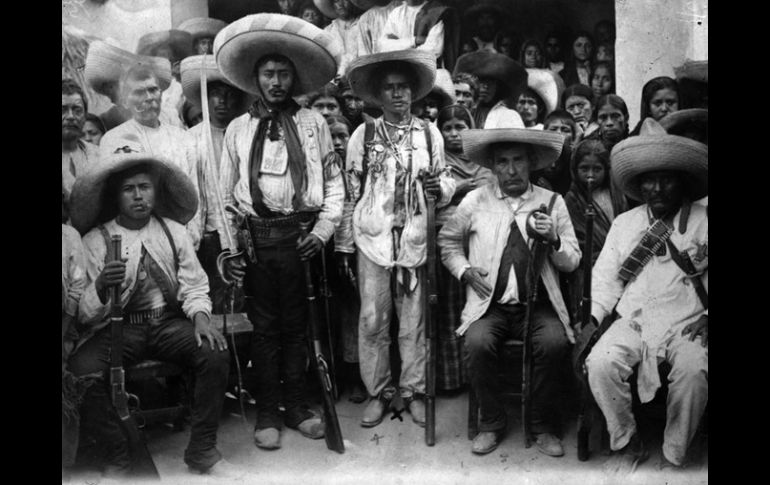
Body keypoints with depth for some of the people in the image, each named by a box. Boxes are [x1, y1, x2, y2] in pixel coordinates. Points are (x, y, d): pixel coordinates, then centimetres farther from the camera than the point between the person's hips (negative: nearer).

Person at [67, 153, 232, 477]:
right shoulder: (95, 240, -2)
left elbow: (194, 287, 8)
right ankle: (118, 460, -6)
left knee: (215, 354, -26)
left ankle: (202, 451, -8)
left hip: (169, 322, 2)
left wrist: (200, 317, -13)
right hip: (118, 328, -1)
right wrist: (100, 286, -27)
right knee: (82, 372, -29)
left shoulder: (174, 231, 6)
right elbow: (85, 315, -6)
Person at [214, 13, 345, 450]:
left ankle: (297, 405, 21)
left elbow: (334, 182, 6)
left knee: (296, 324, 8)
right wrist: (230, 247, 2)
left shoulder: (313, 123, 6)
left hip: (300, 237, -1)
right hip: (256, 240, 1)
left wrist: (322, 231, -5)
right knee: (265, 327, 7)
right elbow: (226, 192, 9)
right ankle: (268, 413, 17)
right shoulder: (239, 129, 9)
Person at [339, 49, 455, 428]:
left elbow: (447, 182, 11)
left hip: (415, 237, 1)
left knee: (414, 321, 6)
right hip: (372, 237, 0)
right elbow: (350, 191, 4)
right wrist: (344, 243, 3)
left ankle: (413, 391, 21)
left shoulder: (429, 133, 7)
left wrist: (440, 188, -14)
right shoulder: (363, 135, 4)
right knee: (372, 320, 1)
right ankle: (378, 392, 16)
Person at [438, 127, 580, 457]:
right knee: (477, 343, -28)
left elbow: (572, 262, 7)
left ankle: (541, 425, -3)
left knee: (554, 342, -28)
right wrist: (464, 270, 1)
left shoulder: (553, 202, 6)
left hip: (538, 305, 0)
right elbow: (447, 240, 19)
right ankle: (491, 423, -3)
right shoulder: (475, 201, 5)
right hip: (489, 304, 0)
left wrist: (553, 240, -14)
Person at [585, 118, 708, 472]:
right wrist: (592, 317, -4)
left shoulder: (703, 223, 5)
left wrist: (707, 319, -11)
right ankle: (627, 444, -1)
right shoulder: (624, 223, 12)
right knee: (599, 363, -25)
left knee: (693, 371, -32)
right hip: (632, 320, 2)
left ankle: (673, 457, -9)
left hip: (686, 323, -2)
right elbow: (606, 277, 9)